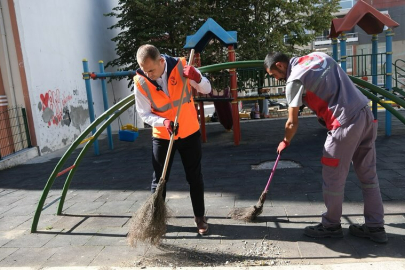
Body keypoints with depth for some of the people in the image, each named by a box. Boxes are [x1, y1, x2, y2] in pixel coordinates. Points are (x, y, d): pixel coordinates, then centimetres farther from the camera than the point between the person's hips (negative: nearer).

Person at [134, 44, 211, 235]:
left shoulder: (181, 65, -16)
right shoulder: (140, 81, -15)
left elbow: (206, 89, -7)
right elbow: (144, 113, -9)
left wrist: (197, 78, -30)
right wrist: (164, 122, -28)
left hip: (190, 133, 0)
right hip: (162, 137, 0)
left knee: (195, 177, 10)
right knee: (158, 180, 8)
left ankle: (200, 217, 26)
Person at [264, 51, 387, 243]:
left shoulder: (294, 80, -8)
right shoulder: (318, 55, 15)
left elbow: (292, 122, -5)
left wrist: (285, 142, 13)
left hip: (346, 122, -9)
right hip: (366, 114, 9)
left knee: (333, 178, 6)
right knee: (368, 175, 15)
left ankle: (331, 225, 23)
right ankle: (375, 227, 25)